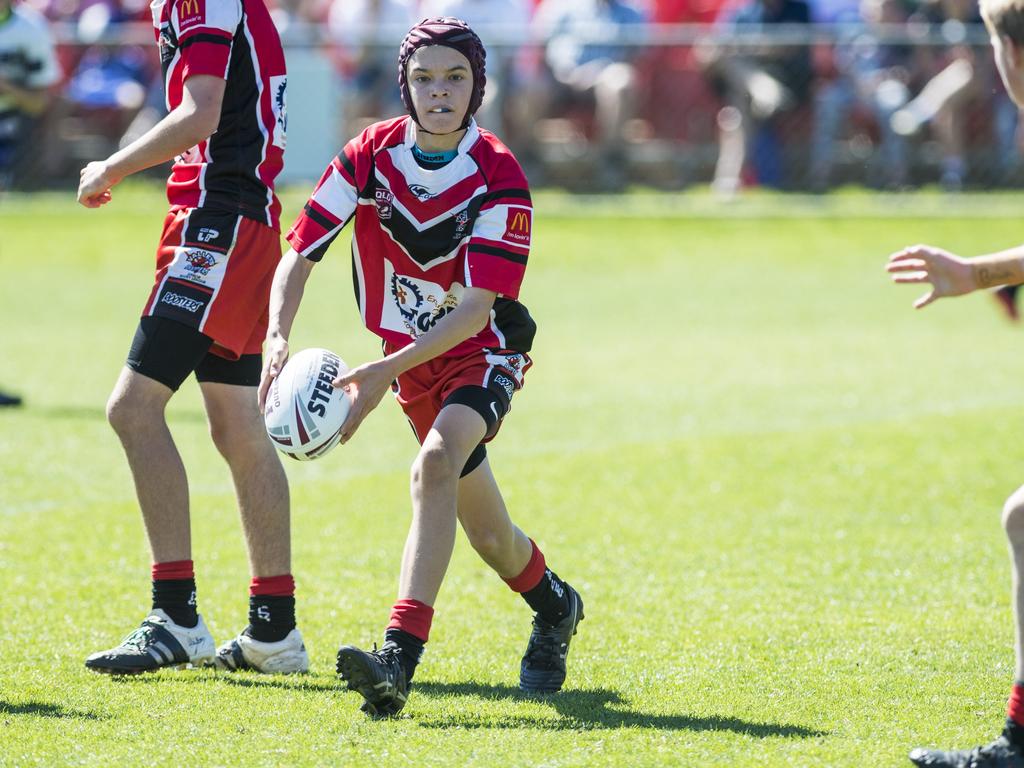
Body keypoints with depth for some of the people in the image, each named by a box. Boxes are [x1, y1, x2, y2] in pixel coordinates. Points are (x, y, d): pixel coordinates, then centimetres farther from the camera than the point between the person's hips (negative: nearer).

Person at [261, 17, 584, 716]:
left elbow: (475, 311, -25)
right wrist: (278, 339, -26)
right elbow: (299, 254, -8)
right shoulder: (370, 156, -10)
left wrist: (385, 372, -35)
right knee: (487, 533, 13)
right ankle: (554, 606, 47)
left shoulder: (499, 179, -20)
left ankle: (399, 659, -44)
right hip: (412, 363, 5)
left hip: (484, 356, -5)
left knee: (436, 463, -33)